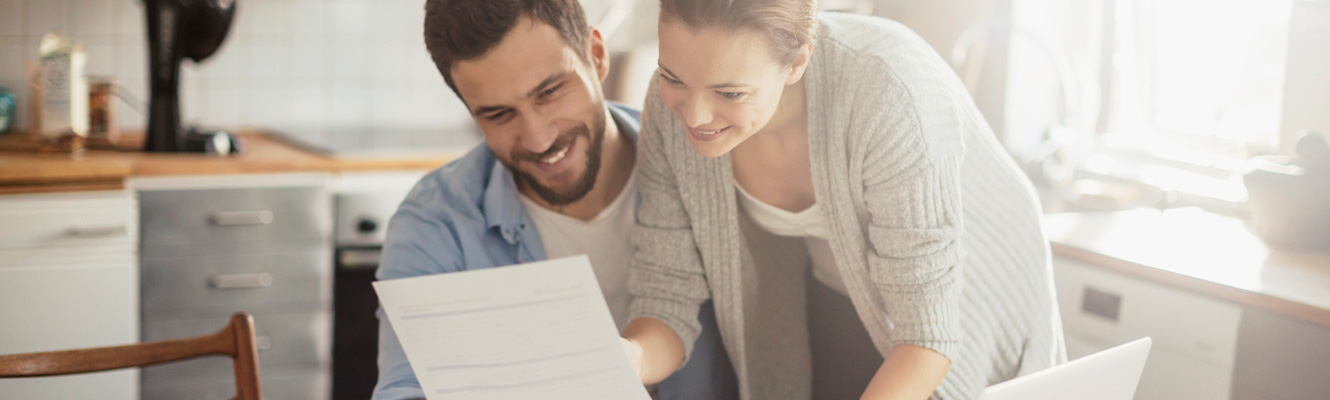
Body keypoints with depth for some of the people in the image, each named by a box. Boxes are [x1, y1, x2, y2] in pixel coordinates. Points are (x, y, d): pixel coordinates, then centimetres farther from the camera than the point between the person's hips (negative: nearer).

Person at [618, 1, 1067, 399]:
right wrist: (632, 357, -37)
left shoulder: (886, 95, -37)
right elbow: (668, 292, -17)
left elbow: (928, 334, -32)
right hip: (831, 310, 3)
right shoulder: (672, 105, -23)